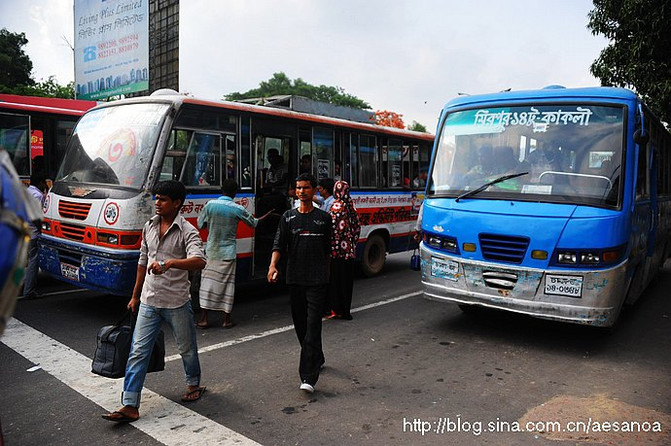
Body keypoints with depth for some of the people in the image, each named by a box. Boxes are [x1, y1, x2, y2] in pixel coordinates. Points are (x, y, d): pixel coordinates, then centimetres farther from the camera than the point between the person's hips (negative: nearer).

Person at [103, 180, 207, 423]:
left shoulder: (187, 231, -13)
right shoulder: (149, 226, 7)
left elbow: (199, 261, -30)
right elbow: (143, 262, 17)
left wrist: (170, 262, -45)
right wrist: (135, 296, 20)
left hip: (177, 303, -5)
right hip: (149, 302, 5)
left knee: (187, 349, 13)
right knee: (138, 352, 2)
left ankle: (194, 385, 39)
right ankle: (130, 406, 8)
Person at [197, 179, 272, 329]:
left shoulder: (210, 204, -5)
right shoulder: (238, 209, -6)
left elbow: (200, 224, 4)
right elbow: (253, 223, 10)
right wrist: (265, 216, 28)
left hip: (211, 252, 1)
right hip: (228, 253, -1)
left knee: (207, 282, 7)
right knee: (227, 284, 6)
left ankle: (204, 319, 7)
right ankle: (226, 320, 11)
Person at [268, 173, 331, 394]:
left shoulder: (324, 218, 5)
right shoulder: (288, 217, 8)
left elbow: (327, 249, 12)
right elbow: (279, 245, 0)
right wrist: (273, 265, -17)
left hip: (317, 279, -3)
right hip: (295, 278, 3)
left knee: (312, 325, -9)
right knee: (299, 323, 12)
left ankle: (308, 377, -10)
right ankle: (317, 359, 35)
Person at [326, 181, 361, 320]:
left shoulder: (336, 205, -11)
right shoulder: (351, 205, 7)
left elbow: (334, 226, -17)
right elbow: (357, 226, 11)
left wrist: (331, 246, -11)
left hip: (338, 248, -6)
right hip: (350, 249, 6)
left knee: (336, 278, 2)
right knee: (347, 278, 11)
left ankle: (337, 309, 6)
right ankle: (346, 311, 19)